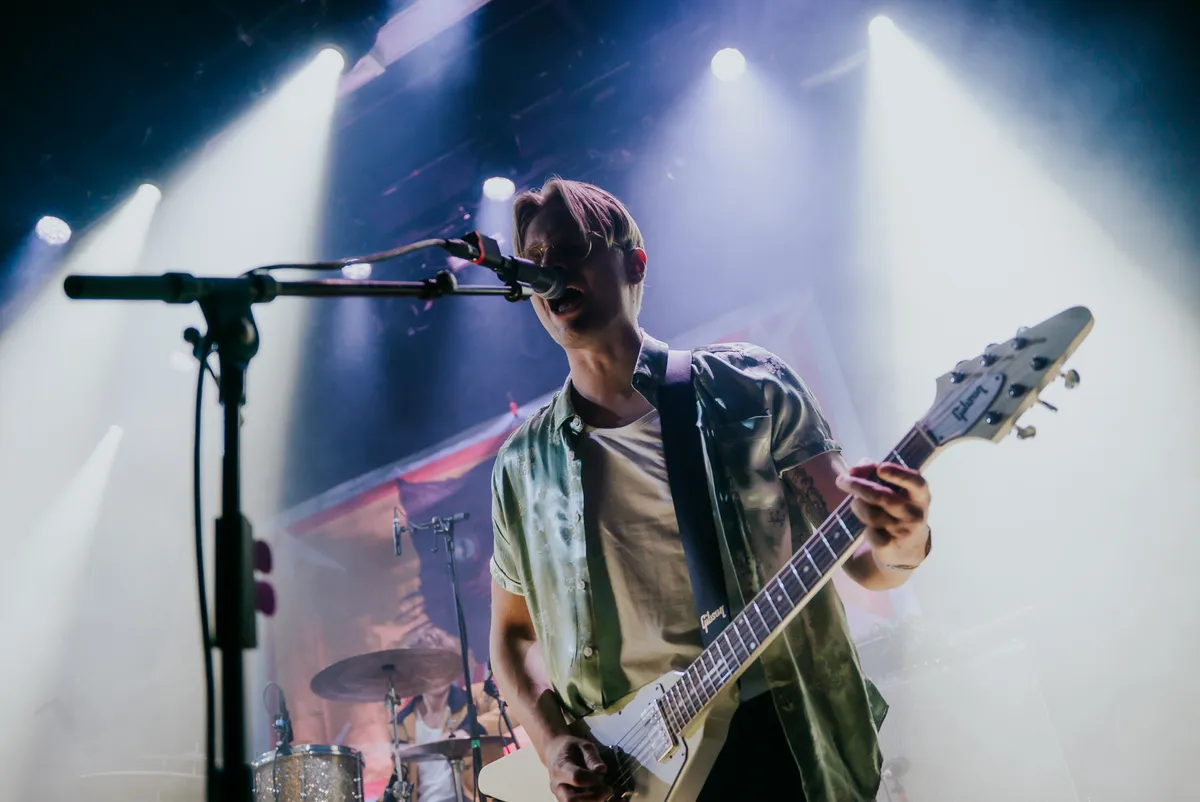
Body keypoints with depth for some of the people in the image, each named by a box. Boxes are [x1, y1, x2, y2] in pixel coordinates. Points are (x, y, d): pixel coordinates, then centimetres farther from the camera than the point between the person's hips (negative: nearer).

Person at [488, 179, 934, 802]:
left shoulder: (746, 387, -2)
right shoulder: (523, 465, 4)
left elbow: (862, 558, -1)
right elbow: (513, 632, 13)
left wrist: (901, 545, -23)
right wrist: (551, 743, -3)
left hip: (784, 742, 0)